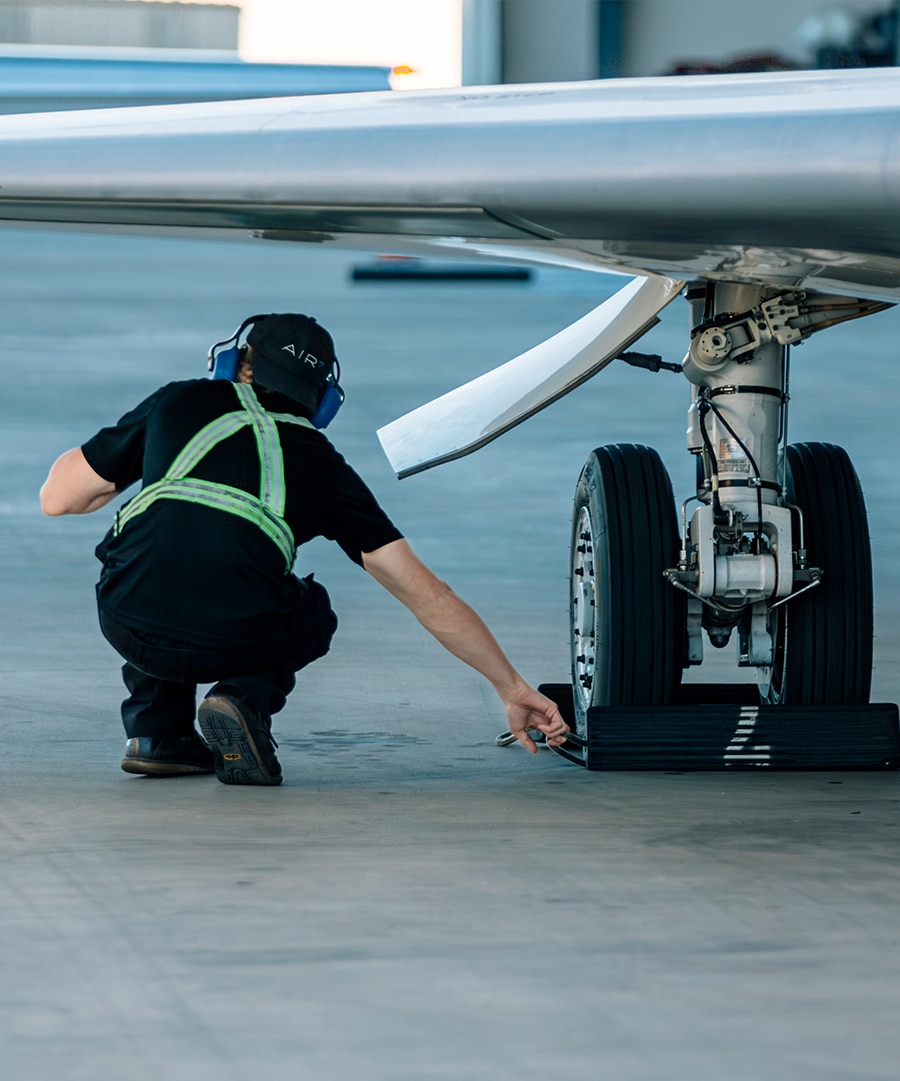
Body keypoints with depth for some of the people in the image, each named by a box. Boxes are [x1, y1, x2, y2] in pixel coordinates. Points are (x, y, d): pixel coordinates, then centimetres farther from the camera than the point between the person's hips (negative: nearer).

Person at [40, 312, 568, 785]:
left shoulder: (181, 402, 21)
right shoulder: (325, 467, 21)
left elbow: (59, 497, 25)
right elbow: (429, 596, 21)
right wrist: (512, 687, 30)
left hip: (129, 625, 1)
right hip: (234, 643, -1)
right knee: (311, 613, 34)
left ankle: (157, 730, 25)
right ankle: (246, 696, 3)